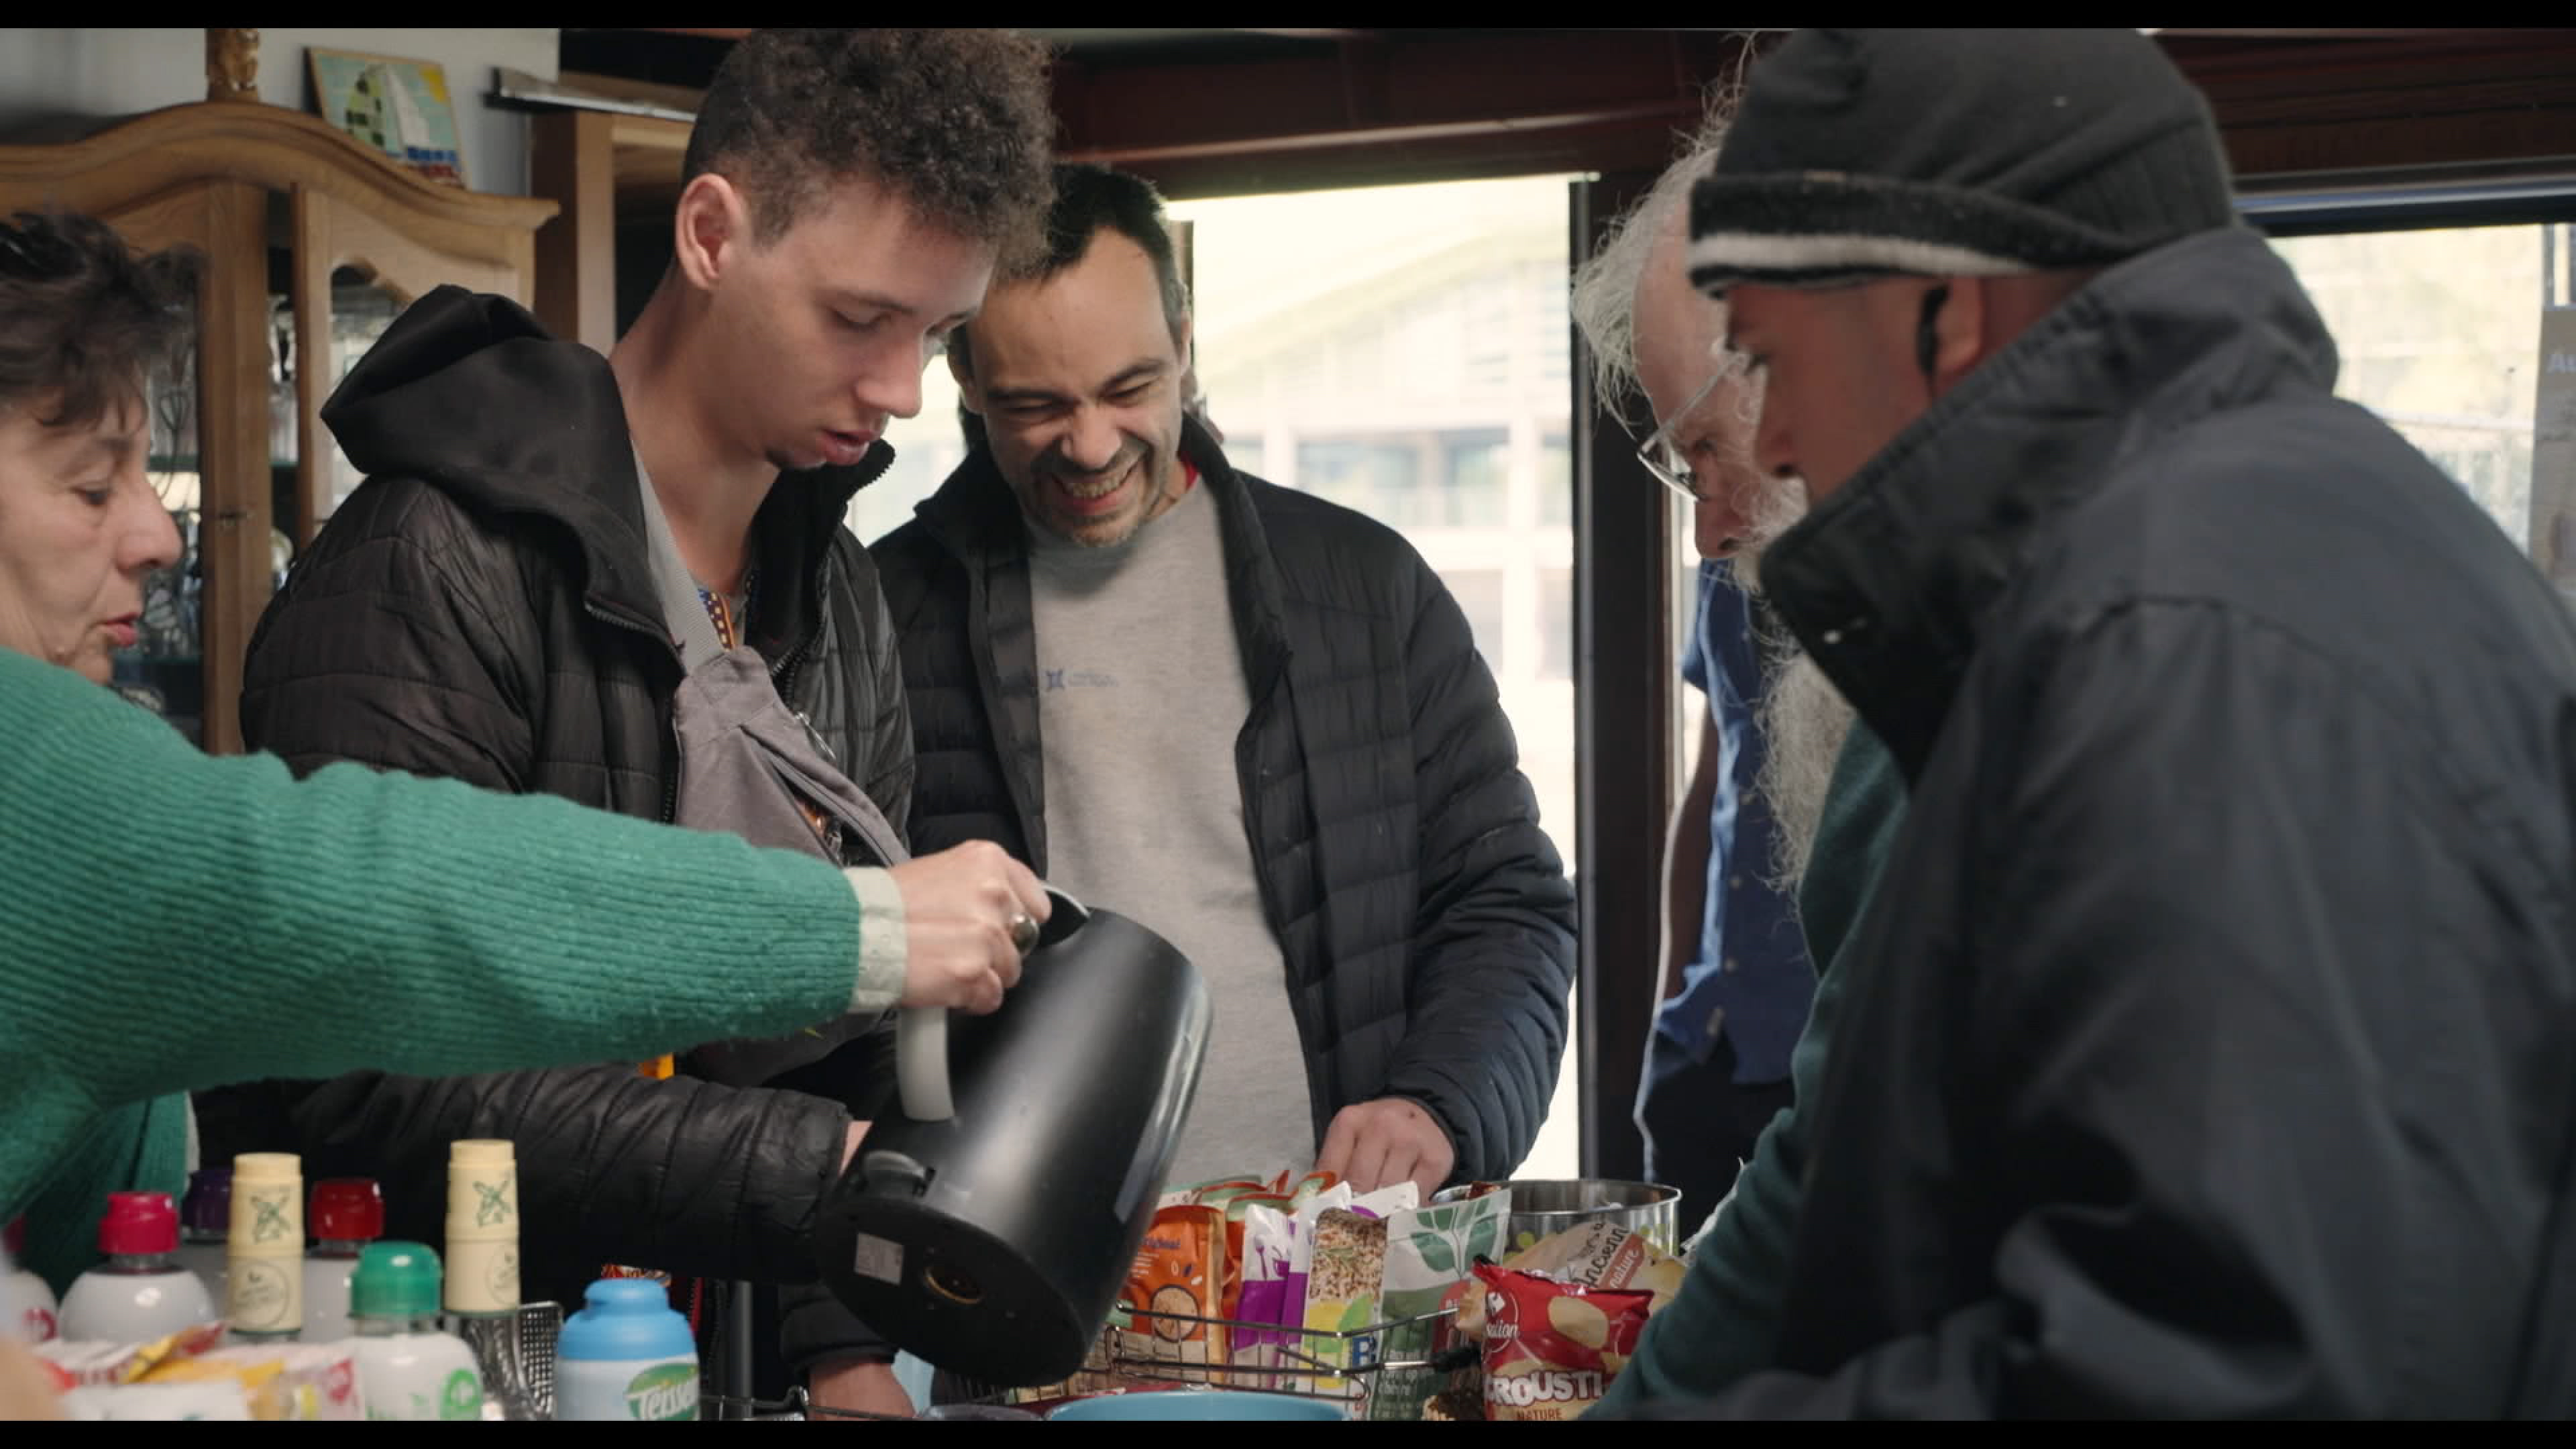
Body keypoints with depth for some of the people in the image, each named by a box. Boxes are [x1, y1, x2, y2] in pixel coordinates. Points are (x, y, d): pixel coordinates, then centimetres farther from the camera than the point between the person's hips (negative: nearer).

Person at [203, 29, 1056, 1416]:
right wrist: (819, 1169, -21)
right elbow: (380, 1078, -21)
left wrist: (848, 1352, 1)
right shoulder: (440, 569, -15)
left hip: (726, 1360, 6)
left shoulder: (841, 598, 10)